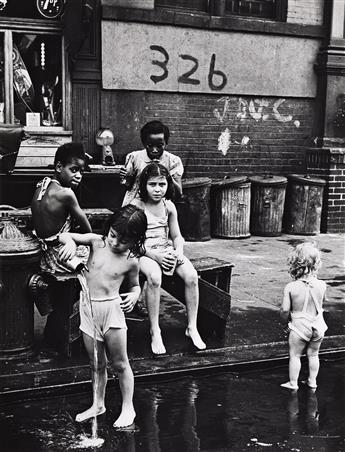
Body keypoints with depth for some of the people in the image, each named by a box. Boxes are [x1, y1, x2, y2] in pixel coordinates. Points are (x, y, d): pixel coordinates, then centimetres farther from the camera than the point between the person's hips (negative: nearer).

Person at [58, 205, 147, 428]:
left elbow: (135, 285, 10)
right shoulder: (96, 241, -3)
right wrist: (70, 242, -22)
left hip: (112, 308, -3)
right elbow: (64, 236, 1)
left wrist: (134, 296, -12)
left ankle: (128, 408, 20)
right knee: (97, 364, 15)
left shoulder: (131, 261, -6)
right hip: (88, 308, 3)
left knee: (120, 364, 6)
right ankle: (98, 404, 31)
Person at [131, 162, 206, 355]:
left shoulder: (169, 206, 8)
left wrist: (178, 251, -8)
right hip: (144, 252, -4)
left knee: (191, 275, -22)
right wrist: (155, 255, -20)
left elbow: (177, 236, 14)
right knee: (154, 276, -37)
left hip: (168, 250, 5)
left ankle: (192, 327, -8)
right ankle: (155, 331, -24)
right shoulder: (136, 206, -6)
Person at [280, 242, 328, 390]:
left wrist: (286, 320, 1)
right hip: (318, 326, 3)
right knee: (313, 354, 21)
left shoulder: (290, 287, -20)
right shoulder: (322, 285, -13)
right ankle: (312, 381, 34)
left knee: (295, 355, 15)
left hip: (299, 327, -3)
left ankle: (293, 383, 24)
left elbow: (285, 310, -17)